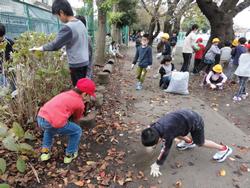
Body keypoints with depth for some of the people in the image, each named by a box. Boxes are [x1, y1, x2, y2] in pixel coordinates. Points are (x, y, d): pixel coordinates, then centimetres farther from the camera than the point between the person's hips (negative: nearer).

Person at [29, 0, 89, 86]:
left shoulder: (68, 27, -18)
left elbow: (55, 45, -17)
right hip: (85, 62, 8)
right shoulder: (81, 23, 8)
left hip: (76, 64, -8)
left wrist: (39, 48, -2)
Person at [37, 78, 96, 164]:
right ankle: (70, 155, 28)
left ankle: (45, 152, 37)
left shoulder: (65, 94, 22)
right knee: (77, 131, 17)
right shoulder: (80, 104, 4)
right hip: (55, 123, -7)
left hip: (40, 119, 7)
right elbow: (76, 119, 21)